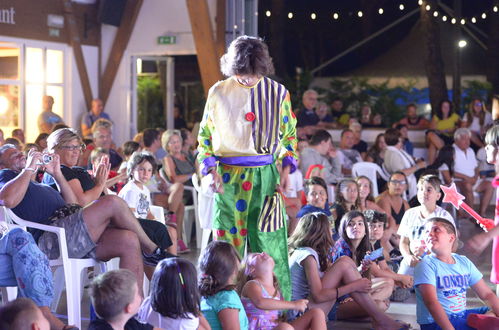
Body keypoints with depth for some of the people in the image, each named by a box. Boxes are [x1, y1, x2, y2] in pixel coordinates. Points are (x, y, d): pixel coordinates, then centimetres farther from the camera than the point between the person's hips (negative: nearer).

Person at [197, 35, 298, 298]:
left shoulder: (278, 93, 4)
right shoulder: (219, 92, 4)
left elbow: (289, 135, 12)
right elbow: (205, 136, 10)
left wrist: (285, 170, -1)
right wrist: (212, 171, -4)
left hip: (266, 177, 0)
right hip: (228, 177, 0)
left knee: (269, 242, -2)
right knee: (228, 242, 0)